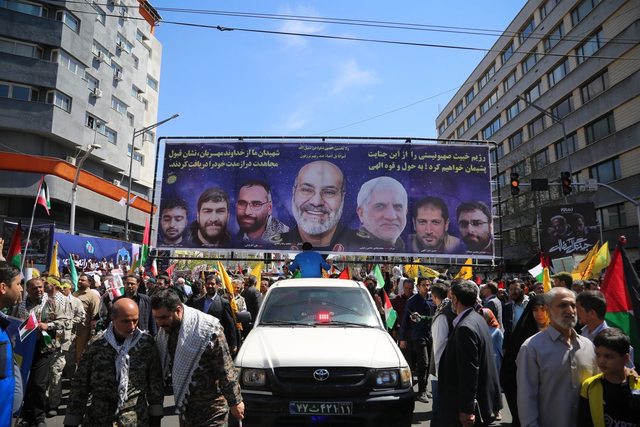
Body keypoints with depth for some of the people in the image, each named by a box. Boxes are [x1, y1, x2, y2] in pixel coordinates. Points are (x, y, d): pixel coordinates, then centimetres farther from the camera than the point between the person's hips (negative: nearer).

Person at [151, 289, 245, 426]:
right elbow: (165, 367, 12)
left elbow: (226, 369, -18)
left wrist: (235, 401, -13)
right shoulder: (164, 332, -1)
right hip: (184, 405, 7)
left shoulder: (207, 328, -23)